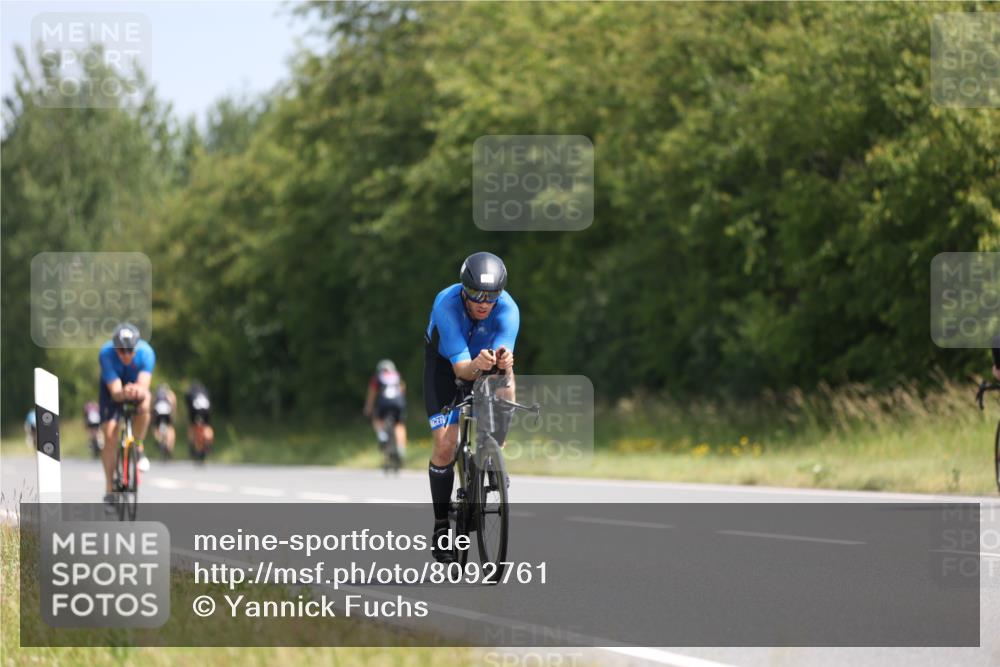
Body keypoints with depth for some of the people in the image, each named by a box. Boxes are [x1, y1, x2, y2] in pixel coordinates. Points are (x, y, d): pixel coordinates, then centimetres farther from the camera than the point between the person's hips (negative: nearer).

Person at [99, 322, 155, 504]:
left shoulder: (146, 352, -32)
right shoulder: (106, 354, -33)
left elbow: (144, 385, -41)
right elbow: (115, 391, -38)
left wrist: (138, 391, -65)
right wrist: (123, 394, -61)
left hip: (136, 385, 0)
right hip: (114, 389, 0)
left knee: (144, 405, -35)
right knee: (110, 434, -14)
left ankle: (138, 448, -11)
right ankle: (109, 488, -2)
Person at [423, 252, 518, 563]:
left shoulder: (507, 309, -31)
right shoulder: (447, 303, -36)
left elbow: (505, 367, -40)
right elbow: (460, 367, -40)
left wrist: (505, 365, -64)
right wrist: (477, 366, -62)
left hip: (484, 357, 2)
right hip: (445, 360, -2)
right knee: (445, 444, -15)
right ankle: (441, 525, 0)